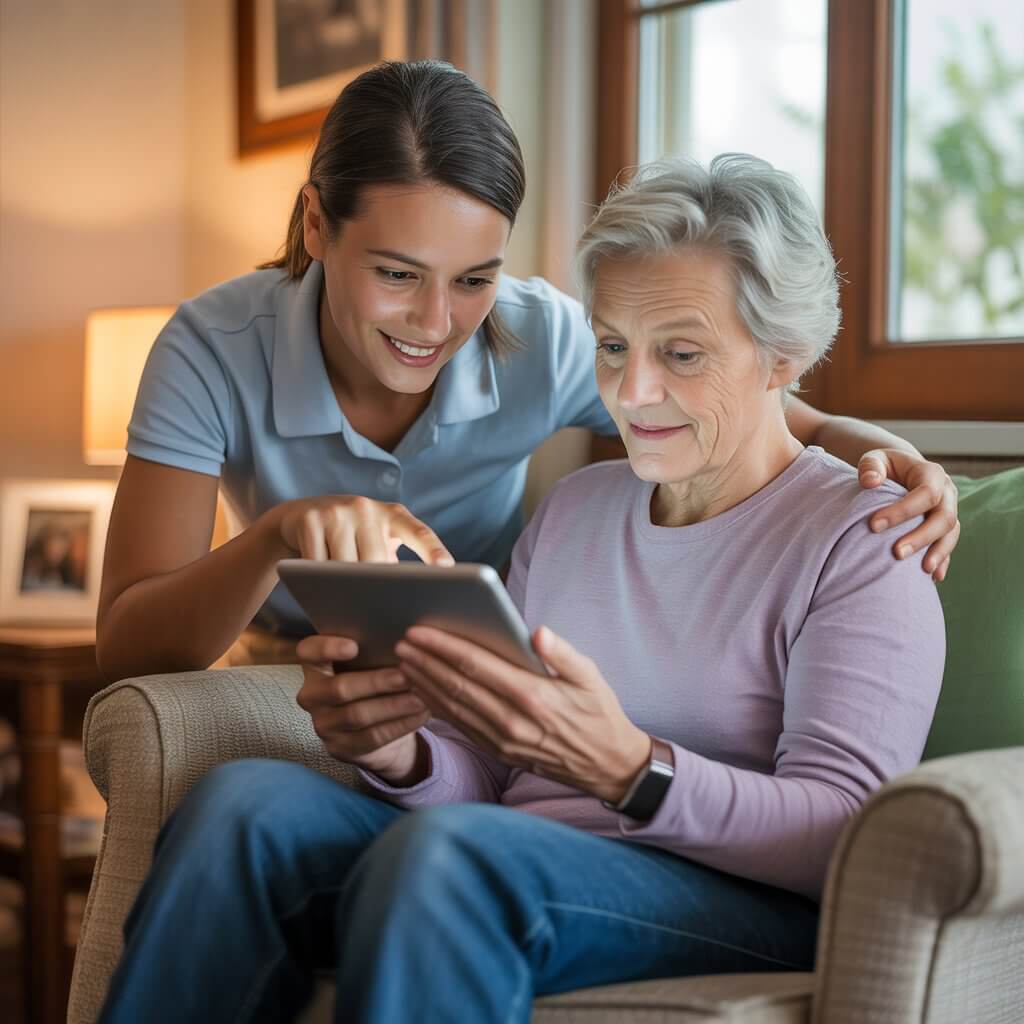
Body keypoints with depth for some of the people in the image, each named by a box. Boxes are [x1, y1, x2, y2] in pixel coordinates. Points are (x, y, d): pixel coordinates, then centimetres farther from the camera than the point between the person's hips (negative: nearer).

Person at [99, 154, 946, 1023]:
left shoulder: (860, 538, -1)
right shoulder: (573, 510, 19)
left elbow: (844, 839, -13)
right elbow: (486, 778, 15)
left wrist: (626, 769, -29)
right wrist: (401, 754, -9)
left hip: (752, 918, -6)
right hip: (516, 886, 6)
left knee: (446, 850, -35)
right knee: (243, 800, -19)